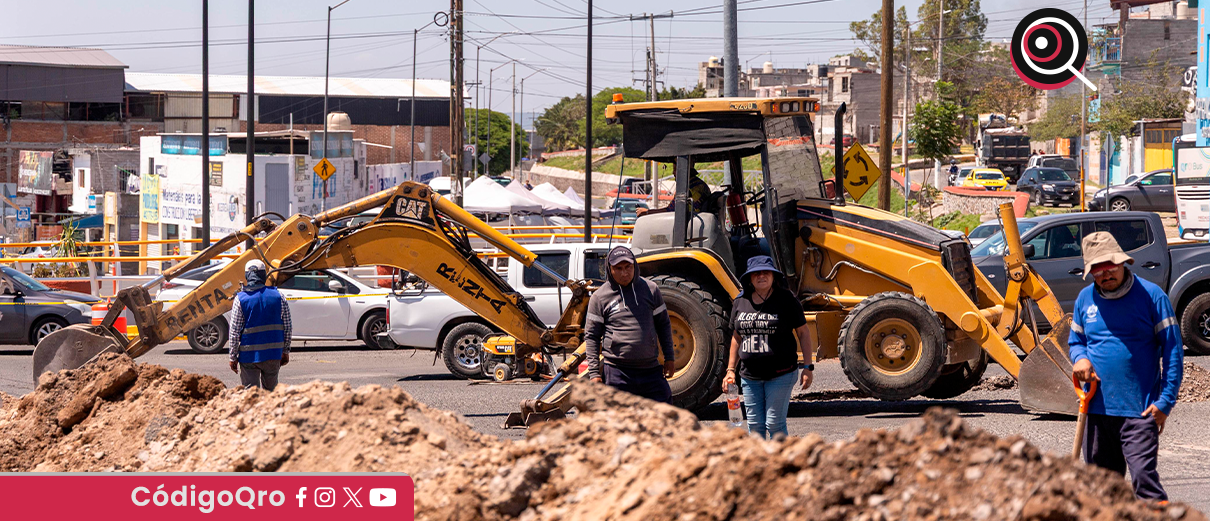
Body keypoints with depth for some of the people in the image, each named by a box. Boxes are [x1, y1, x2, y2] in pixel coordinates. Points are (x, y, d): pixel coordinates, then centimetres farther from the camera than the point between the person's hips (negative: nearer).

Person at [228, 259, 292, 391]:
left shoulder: (240, 299, -7)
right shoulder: (278, 296, 1)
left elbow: (234, 332, -7)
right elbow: (287, 327, 5)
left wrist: (233, 357, 1)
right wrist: (286, 351, 15)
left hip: (249, 355, -3)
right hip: (273, 354, 3)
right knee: (270, 391, 17)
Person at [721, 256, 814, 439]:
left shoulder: (786, 300, -3)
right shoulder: (740, 302, 8)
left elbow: (803, 333, 0)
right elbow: (736, 338, 18)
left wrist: (808, 367, -5)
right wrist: (730, 370, 15)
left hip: (781, 374, -4)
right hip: (750, 376, 4)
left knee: (774, 424, -6)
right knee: (755, 426, 5)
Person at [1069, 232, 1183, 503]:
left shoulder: (1151, 295, -5)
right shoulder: (1085, 299, 9)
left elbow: (1173, 350, -4)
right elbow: (1075, 341, 23)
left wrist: (1165, 402, -11)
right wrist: (1080, 358, -3)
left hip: (1140, 409, -5)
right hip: (1097, 407, 5)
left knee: (1144, 476, -16)